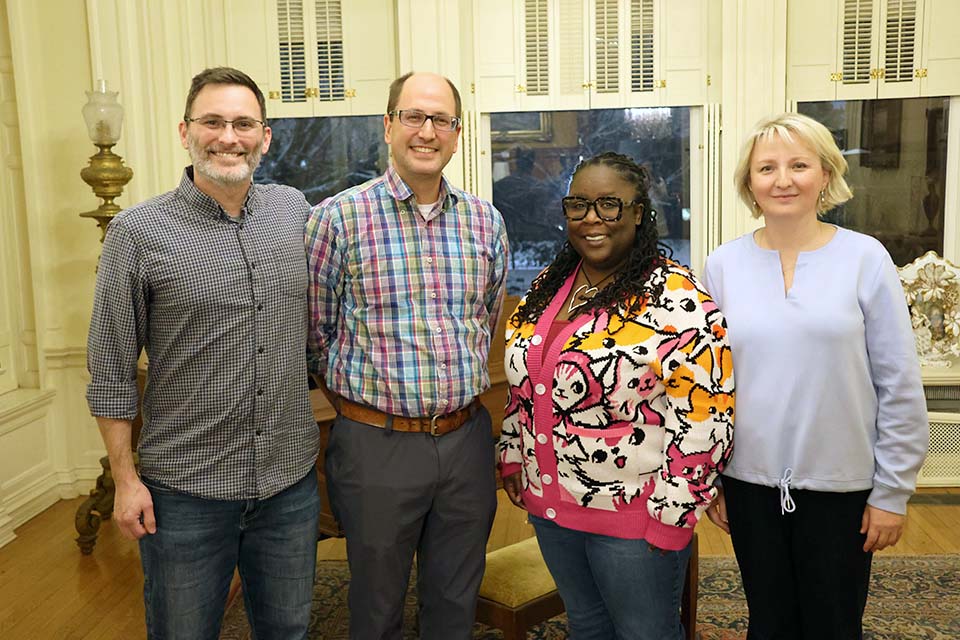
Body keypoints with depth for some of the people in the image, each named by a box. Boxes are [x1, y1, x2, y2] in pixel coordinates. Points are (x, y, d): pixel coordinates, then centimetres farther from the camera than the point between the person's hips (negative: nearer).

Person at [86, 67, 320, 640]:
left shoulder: (295, 210, 1)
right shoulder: (139, 232, -10)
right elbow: (112, 372, -5)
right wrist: (126, 478, -6)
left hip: (292, 479, 3)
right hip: (185, 490, -3)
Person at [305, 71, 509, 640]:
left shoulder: (486, 221, 4)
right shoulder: (339, 218, -8)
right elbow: (315, 332, -1)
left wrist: (458, 393, 12)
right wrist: (360, 402, 5)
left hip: (467, 439, 3)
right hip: (376, 443, -3)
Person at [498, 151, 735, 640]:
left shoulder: (674, 297, -18)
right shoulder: (549, 286, 5)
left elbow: (703, 417, -19)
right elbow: (523, 384, 15)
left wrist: (672, 514, -17)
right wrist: (513, 457, 13)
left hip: (635, 516, -6)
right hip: (550, 506, 7)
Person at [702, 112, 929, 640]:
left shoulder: (864, 258, -6)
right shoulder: (724, 264, -1)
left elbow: (899, 385, -4)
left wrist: (892, 491, -4)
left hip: (841, 486, -1)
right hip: (749, 481, 2)